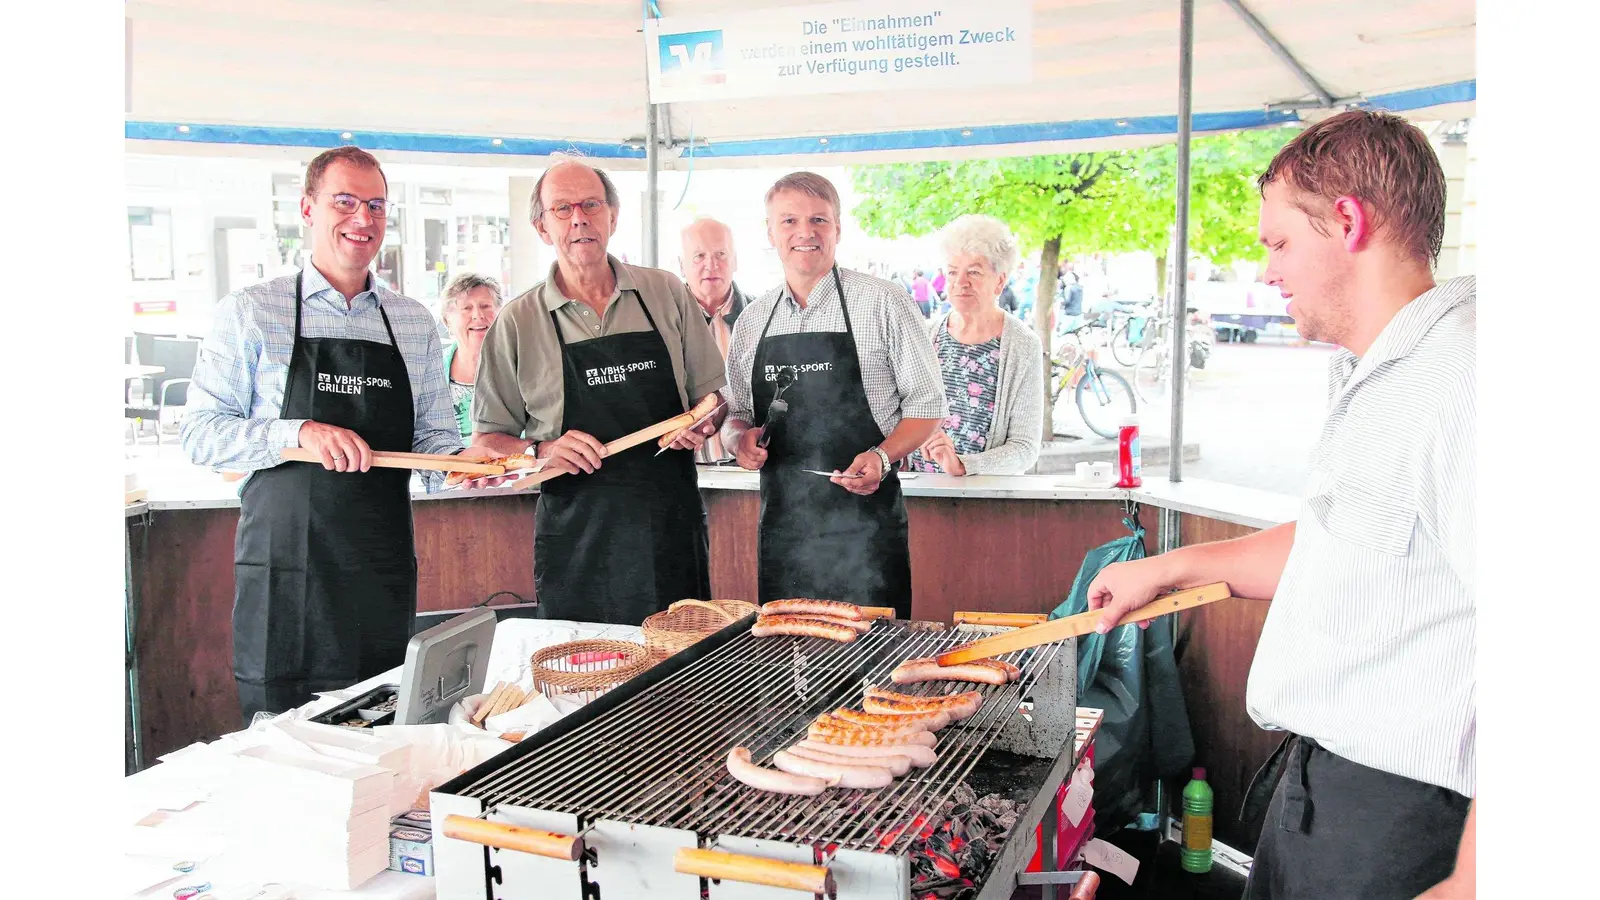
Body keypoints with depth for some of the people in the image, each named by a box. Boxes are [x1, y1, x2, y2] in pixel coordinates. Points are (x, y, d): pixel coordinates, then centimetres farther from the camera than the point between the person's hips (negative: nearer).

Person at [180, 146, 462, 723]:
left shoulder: (415, 323, 10)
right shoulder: (250, 313, 0)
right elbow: (200, 434, -4)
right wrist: (301, 433, -18)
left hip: (386, 568, 3)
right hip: (286, 567, -3)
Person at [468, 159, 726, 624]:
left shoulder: (666, 293, 7)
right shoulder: (517, 322, 3)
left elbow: (713, 392, 14)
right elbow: (486, 441, 5)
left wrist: (702, 424, -7)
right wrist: (541, 452, -13)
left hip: (672, 521, 2)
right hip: (576, 540, -1)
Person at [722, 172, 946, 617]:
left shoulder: (884, 304, -2)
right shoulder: (752, 321, 11)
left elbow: (927, 405, 0)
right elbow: (736, 413, 20)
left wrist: (882, 457, -17)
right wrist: (741, 437, -3)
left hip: (865, 521, -4)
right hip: (782, 525, 4)